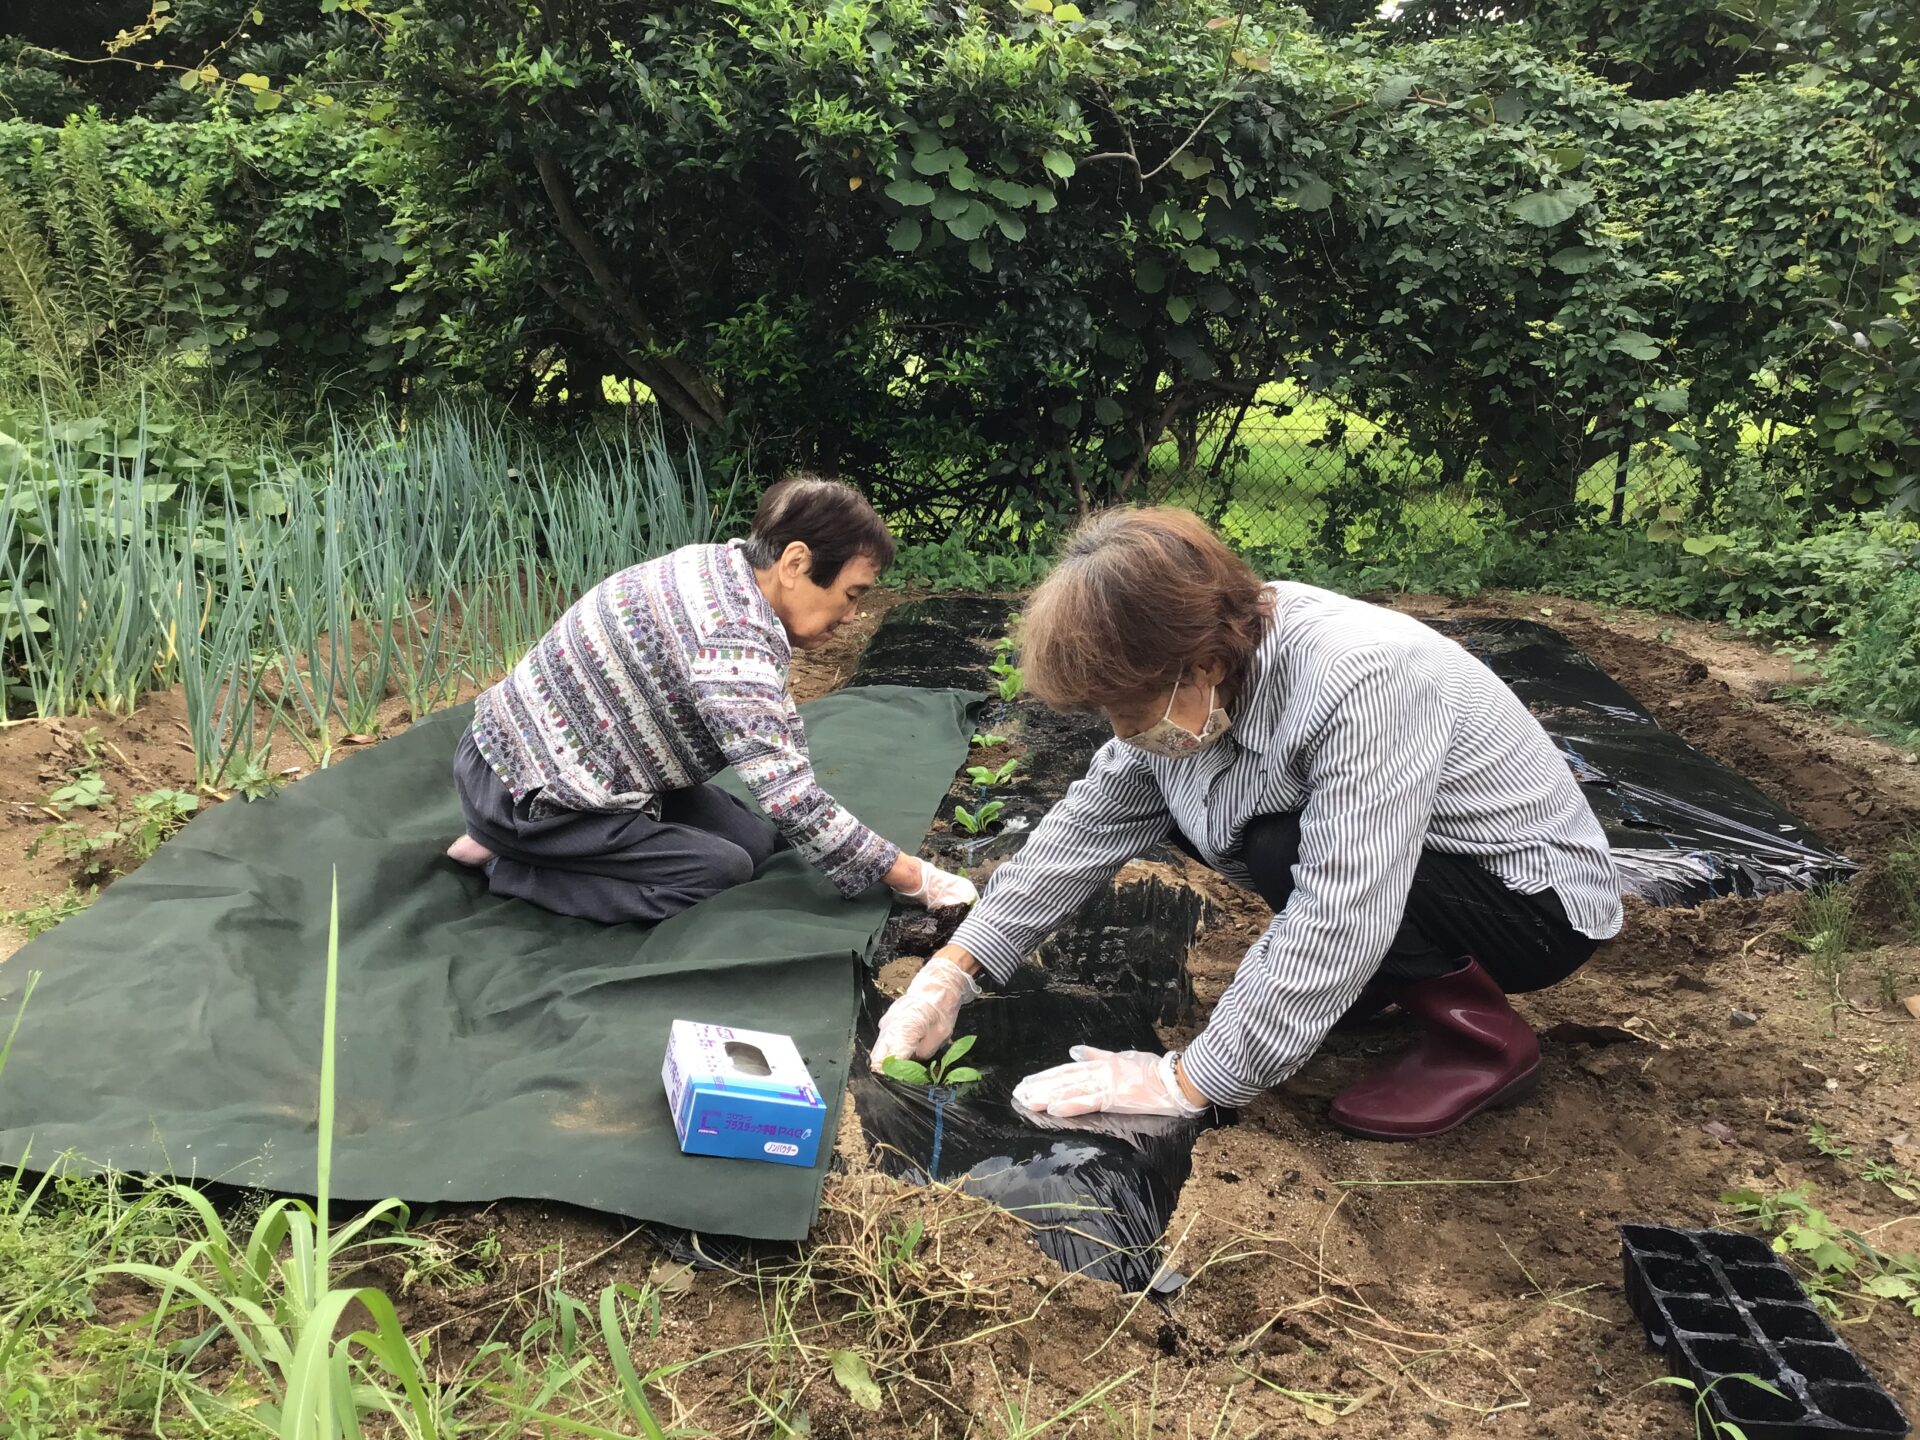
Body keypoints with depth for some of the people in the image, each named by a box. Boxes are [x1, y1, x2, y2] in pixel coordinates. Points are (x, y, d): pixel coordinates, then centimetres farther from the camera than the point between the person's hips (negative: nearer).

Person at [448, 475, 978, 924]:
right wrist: (912, 878, -21)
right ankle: (509, 862, -2)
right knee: (724, 871, -13)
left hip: (560, 749, 10)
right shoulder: (732, 643, -32)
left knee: (754, 839, 7)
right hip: (522, 791, -10)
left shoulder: (724, 565, -3)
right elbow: (794, 806, -31)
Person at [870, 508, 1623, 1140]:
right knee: (1178, 798, -1)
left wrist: (1186, 1082, -30)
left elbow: (1334, 927, -38)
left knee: (1285, 853, -31)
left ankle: (1483, 1037, -9)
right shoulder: (1203, 674, -13)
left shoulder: (1362, 685, -37)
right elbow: (1088, 826, -7)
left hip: (1535, 898, -8)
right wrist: (951, 974, -12)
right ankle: (1379, 977, 9)